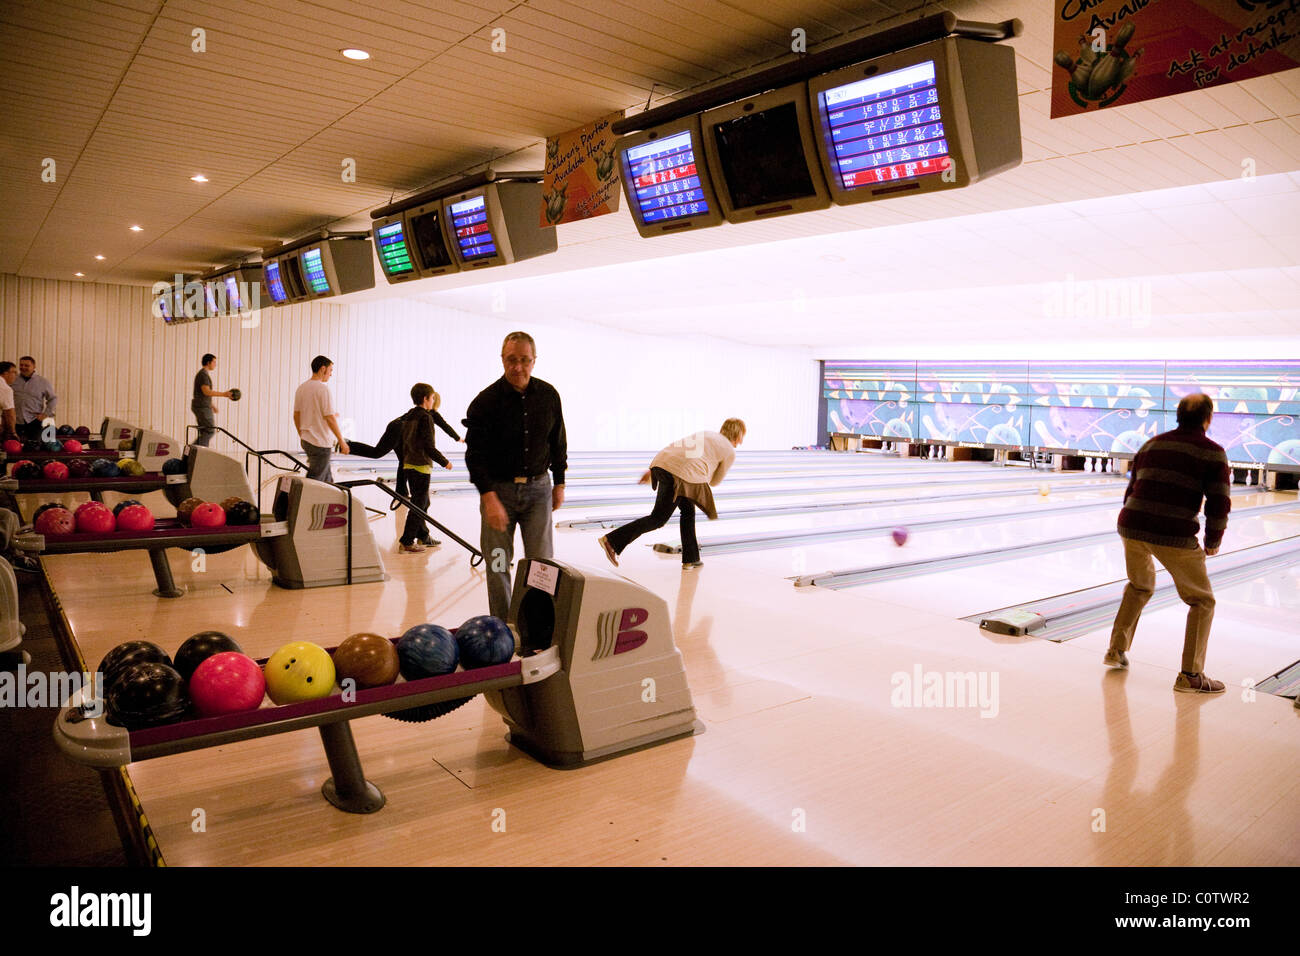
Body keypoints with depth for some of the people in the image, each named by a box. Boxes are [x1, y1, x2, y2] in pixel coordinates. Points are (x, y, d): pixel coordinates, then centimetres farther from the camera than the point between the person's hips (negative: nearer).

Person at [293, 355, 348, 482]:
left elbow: (296, 415, 14)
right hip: (320, 443, -9)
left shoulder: (301, 388, 9)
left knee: (327, 479, 19)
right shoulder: (323, 390, -17)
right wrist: (341, 441, -13)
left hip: (306, 440, 9)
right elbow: (330, 419, -19)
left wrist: (301, 436, 24)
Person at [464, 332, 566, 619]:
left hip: (538, 489, 2)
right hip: (498, 488, -2)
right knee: (498, 565, 4)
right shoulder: (486, 401, -11)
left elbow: (558, 442, 11)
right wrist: (489, 498, -21)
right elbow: (475, 454, -13)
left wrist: (559, 483, 10)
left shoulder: (549, 396, -1)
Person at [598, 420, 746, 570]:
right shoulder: (729, 452, 12)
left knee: (688, 510, 21)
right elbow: (715, 482, 21)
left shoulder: (705, 435, 30)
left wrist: (652, 471, 24)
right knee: (658, 519, -1)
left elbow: (672, 451, 24)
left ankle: (690, 559, 26)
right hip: (681, 475, -8)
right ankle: (612, 541, -8)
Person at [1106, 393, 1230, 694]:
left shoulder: (1151, 445, 15)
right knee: (1202, 602, 13)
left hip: (1131, 527, 5)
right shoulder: (1212, 453, 0)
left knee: (1140, 586, 30)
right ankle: (1190, 676, 12)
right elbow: (1219, 505, -5)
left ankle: (1116, 650, 32)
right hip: (1174, 537, -5)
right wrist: (1213, 540, 10)